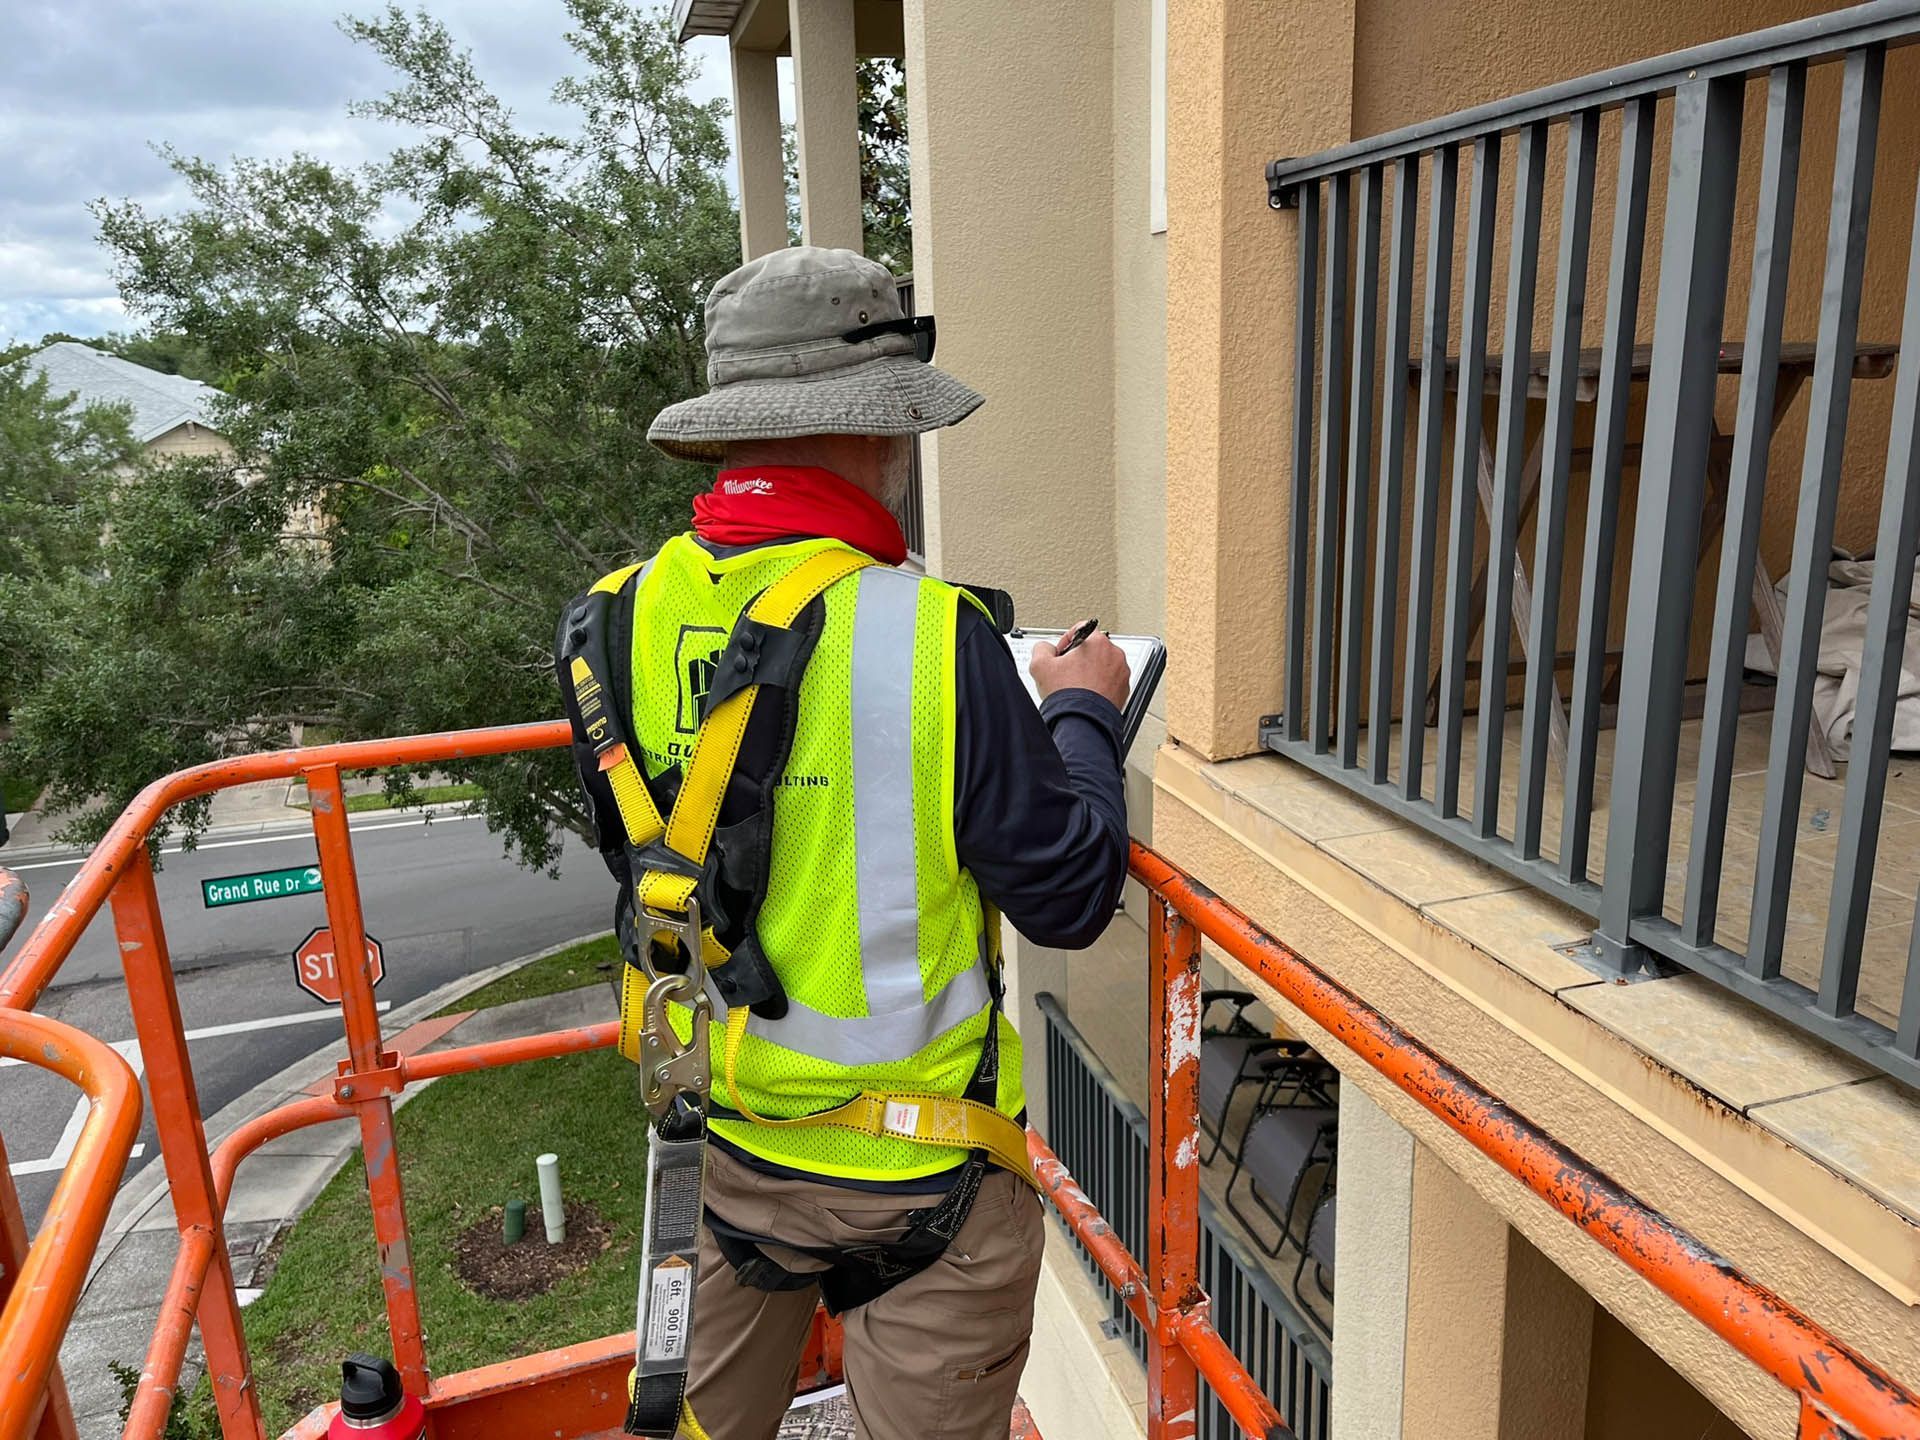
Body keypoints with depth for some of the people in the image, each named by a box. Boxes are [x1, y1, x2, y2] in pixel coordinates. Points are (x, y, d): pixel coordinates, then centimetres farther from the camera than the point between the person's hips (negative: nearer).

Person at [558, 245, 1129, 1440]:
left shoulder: (628, 614, -8)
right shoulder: (927, 635, -25)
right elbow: (1069, 898, -16)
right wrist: (1082, 713, 1)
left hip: (713, 1125, 5)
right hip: (905, 1163, -5)